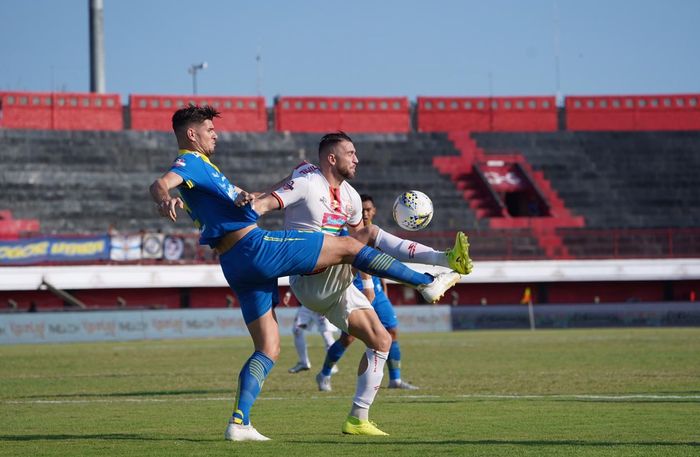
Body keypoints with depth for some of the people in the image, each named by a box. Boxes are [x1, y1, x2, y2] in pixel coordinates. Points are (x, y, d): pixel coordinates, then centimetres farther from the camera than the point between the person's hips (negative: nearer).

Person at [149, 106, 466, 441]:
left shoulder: (198, 167, 25)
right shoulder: (189, 162, -5)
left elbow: (231, 198, 40)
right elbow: (161, 183, -26)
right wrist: (165, 199, -52)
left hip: (237, 268, 10)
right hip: (254, 246, -10)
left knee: (268, 350, 9)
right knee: (349, 247, 0)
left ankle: (239, 423, -3)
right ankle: (427, 283, 7)